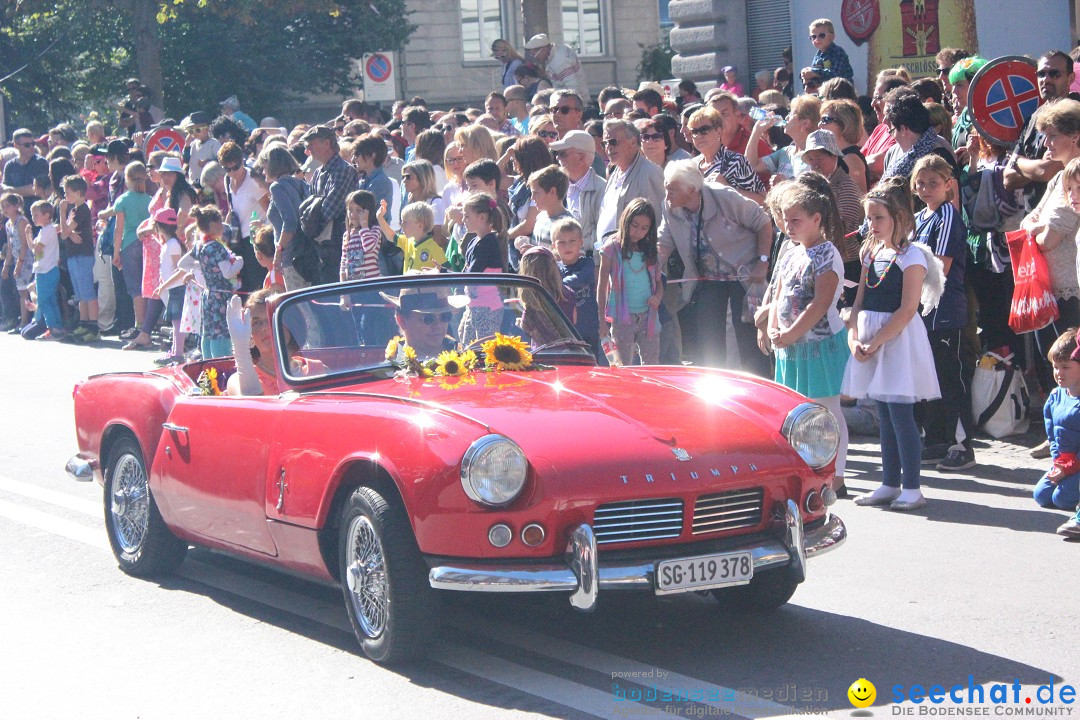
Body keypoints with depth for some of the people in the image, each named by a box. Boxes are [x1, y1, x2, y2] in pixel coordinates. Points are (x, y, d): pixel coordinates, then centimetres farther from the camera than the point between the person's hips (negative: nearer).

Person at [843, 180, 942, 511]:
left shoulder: (911, 257, -10)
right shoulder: (871, 253, 12)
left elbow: (907, 310, -16)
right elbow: (860, 301, 13)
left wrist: (875, 343, -17)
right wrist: (854, 338, -2)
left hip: (898, 339, -7)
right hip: (870, 340, 7)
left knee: (900, 412, -8)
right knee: (885, 414, 12)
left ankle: (912, 488, -2)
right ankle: (890, 484, 18)